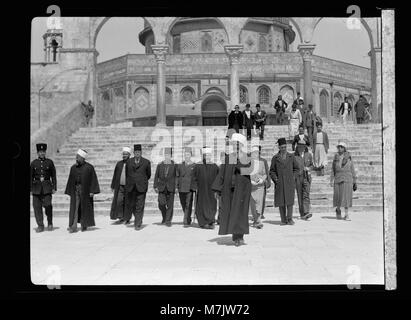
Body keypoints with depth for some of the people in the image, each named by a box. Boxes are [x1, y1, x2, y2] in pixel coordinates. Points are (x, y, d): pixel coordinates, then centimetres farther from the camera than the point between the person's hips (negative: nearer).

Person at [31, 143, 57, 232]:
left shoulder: (50, 162, 5)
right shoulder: (33, 163, 7)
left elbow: (53, 176, 6)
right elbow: (31, 177, 9)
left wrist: (54, 188, 1)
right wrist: (30, 189, 5)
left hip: (47, 186, -1)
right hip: (36, 187, 1)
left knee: (47, 205, -10)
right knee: (37, 206, 0)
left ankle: (50, 223, 9)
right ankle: (40, 226, 9)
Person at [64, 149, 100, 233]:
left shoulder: (89, 167, -4)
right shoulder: (73, 168, 8)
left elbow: (93, 179, -6)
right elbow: (70, 181, 11)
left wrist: (92, 191, -12)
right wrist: (69, 192, 7)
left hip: (85, 190, -3)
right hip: (75, 190, 3)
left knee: (85, 208, 4)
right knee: (75, 208, -4)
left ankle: (84, 225, 17)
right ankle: (73, 226, -7)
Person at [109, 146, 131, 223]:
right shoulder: (119, 163, 10)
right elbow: (115, 176, 14)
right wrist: (113, 186, 11)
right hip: (119, 186, 2)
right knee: (119, 201, -8)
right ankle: (120, 218, -2)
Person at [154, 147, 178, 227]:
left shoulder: (174, 165, 3)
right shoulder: (160, 165, 7)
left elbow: (176, 177, 2)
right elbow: (156, 176, 9)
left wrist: (176, 187, -4)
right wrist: (155, 187, 4)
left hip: (170, 188, -1)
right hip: (162, 187, 1)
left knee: (170, 205, -3)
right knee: (161, 204, -4)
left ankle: (168, 220, 6)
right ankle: (164, 217, 22)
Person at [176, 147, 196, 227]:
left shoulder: (194, 166, 2)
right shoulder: (180, 166, 10)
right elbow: (177, 177, 11)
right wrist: (177, 187, 4)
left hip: (190, 188, -3)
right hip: (181, 188, 4)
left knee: (188, 205, -10)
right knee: (183, 205, 10)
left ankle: (186, 221, -8)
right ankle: (188, 219, 28)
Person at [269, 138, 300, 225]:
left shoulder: (291, 156, 8)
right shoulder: (275, 158, 6)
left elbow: (297, 168, 15)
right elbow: (272, 171, 9)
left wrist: (291, 176, 5)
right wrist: (275, 178, -5)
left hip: (290, 183, 0)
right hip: (279, 183, 0)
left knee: (290, 200, -9)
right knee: (281, 201, 0)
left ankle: (290, 219, -2)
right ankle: (283, 220, 7)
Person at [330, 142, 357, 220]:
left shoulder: (348, 158, 3)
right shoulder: (336, 158, 6)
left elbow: (353, 170, 6)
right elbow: (333, 170, 7)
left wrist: (355, 182, 4)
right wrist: (331, 180, -2)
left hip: (347, 179, -1)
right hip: (338, 179, 1)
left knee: (346, 196, -7)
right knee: (338, 196, 3)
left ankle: (346, 215, -3)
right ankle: (338, 209, 31)